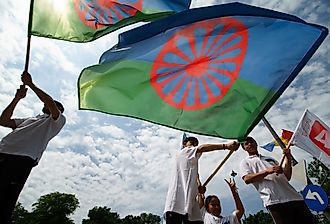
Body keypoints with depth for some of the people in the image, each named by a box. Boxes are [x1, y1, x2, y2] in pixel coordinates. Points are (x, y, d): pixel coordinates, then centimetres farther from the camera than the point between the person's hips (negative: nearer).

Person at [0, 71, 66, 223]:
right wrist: (17, 98, 24)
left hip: (22, 160, -6)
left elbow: (50, 102, -4)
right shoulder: (29, 119, 37)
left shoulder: (57, 121, 14)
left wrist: (30, 84, 5)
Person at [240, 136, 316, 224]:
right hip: (274, 200, -6)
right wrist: (267, 171, -18)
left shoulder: (270, 159, 29)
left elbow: (287, 177, 22)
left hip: (294, 197, 6)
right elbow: (247, 179, -7)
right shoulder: (246, 162, 13)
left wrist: (288, 158, 10)